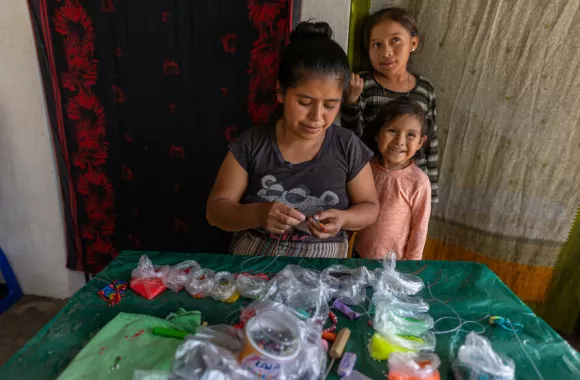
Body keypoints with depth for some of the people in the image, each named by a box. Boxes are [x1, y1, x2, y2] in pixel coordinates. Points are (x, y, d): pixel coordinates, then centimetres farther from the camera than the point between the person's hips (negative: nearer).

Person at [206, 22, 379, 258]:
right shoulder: (251, 144, -7)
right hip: (250, 265, -1)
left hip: (321, 267, 2)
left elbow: (369, 207, 5)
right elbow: (216, 209, -4)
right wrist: (258, 214, -23)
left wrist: (343, 218, -17)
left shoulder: (347, 147, -6)